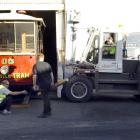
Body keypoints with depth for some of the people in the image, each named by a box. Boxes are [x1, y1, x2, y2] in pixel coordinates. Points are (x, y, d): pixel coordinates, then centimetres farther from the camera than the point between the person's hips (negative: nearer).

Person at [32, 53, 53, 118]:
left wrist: (34, 85, -4)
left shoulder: (36, 65, -7)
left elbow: (34, 76, -11)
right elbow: (51, 74, 10)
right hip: (48, 83, 5)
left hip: (42, 84, -5)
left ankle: (45, 113, 3)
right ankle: (49, 111, 27)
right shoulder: (47, 64, 8)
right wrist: (52, 82, 20)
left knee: (45, 98, -1)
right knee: (46, 97, 20)